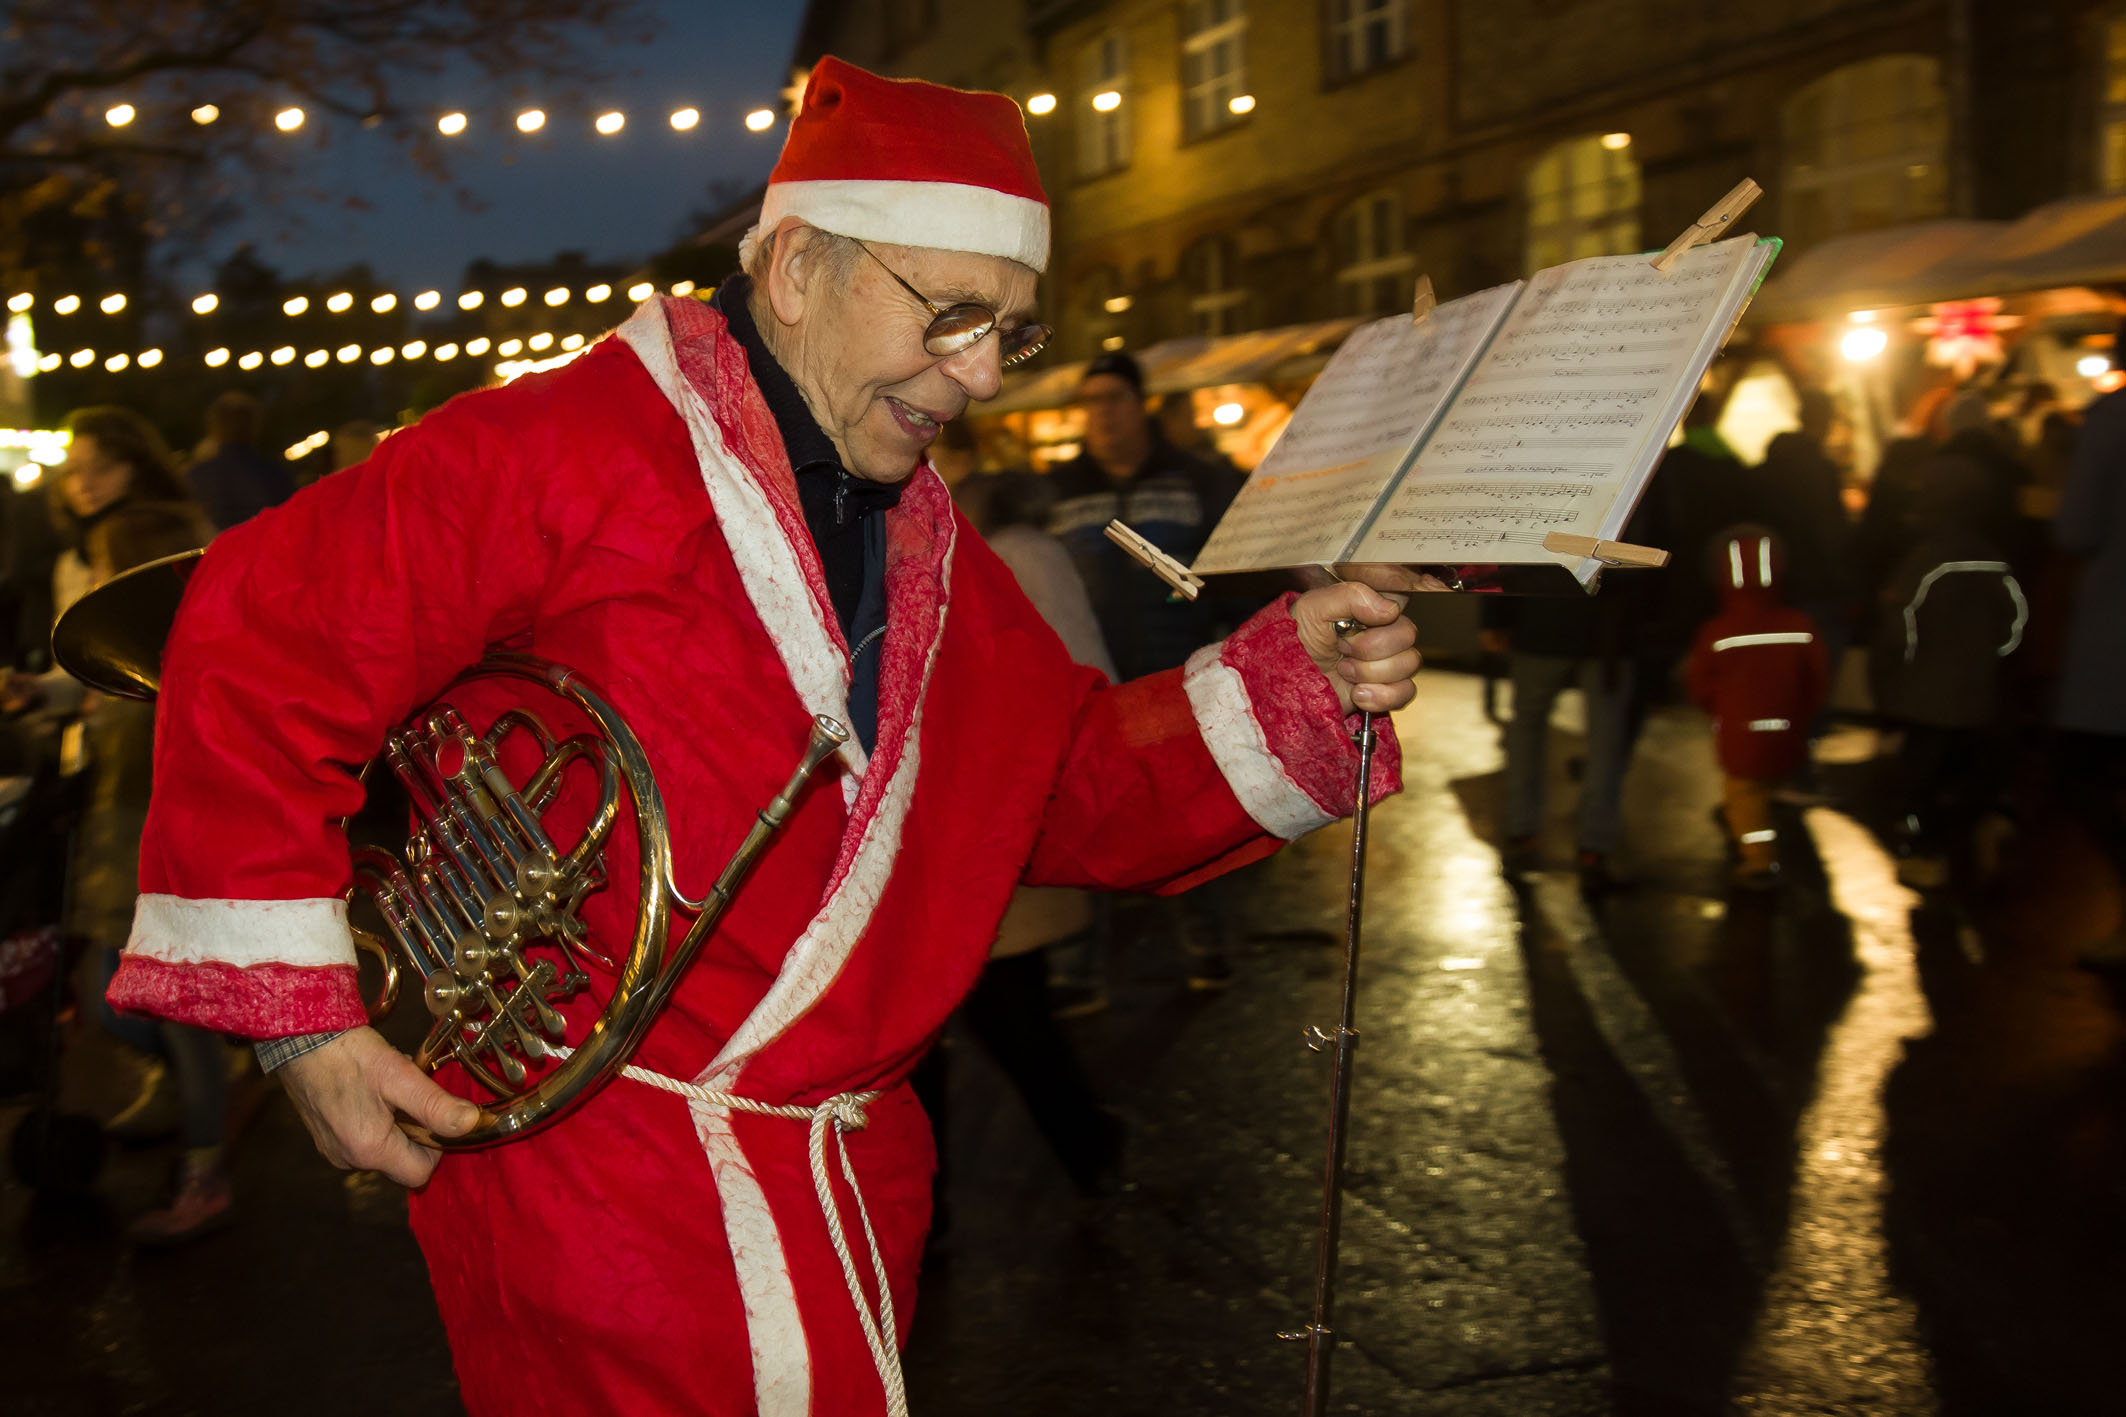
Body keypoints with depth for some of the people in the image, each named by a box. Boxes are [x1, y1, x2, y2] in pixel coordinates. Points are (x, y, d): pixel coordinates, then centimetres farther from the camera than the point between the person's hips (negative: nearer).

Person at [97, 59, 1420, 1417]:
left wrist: (1300, 681, -4)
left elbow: (1071, 788, 11)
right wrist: (300, 1015, -16)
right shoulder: (563, 451, -15)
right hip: (596, 1182, -7)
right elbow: (263, 644, -16)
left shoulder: (928, 551, 11)